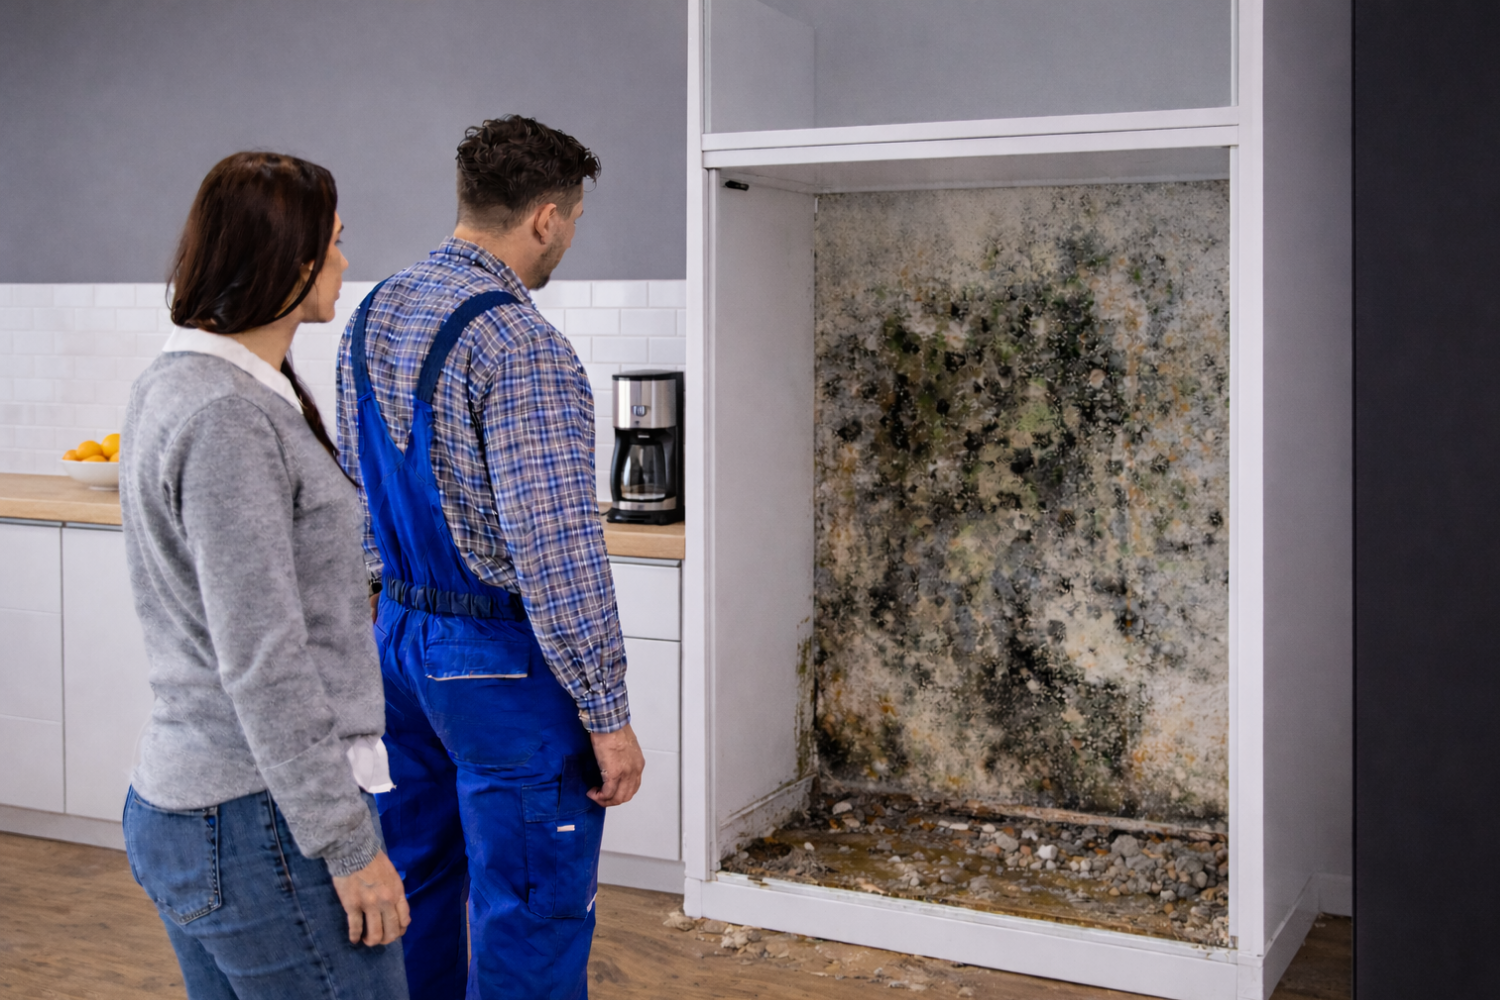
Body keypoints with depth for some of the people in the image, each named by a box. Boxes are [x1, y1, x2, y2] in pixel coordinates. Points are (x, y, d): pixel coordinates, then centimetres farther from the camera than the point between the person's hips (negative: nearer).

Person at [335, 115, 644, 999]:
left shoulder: (373, 315, 6)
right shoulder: (520, 346, -21)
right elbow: (556, 549, -24)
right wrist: (608, 716, -18)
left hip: (401, 638, 9)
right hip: (507, 662, -9)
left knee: (416, 897, 21)